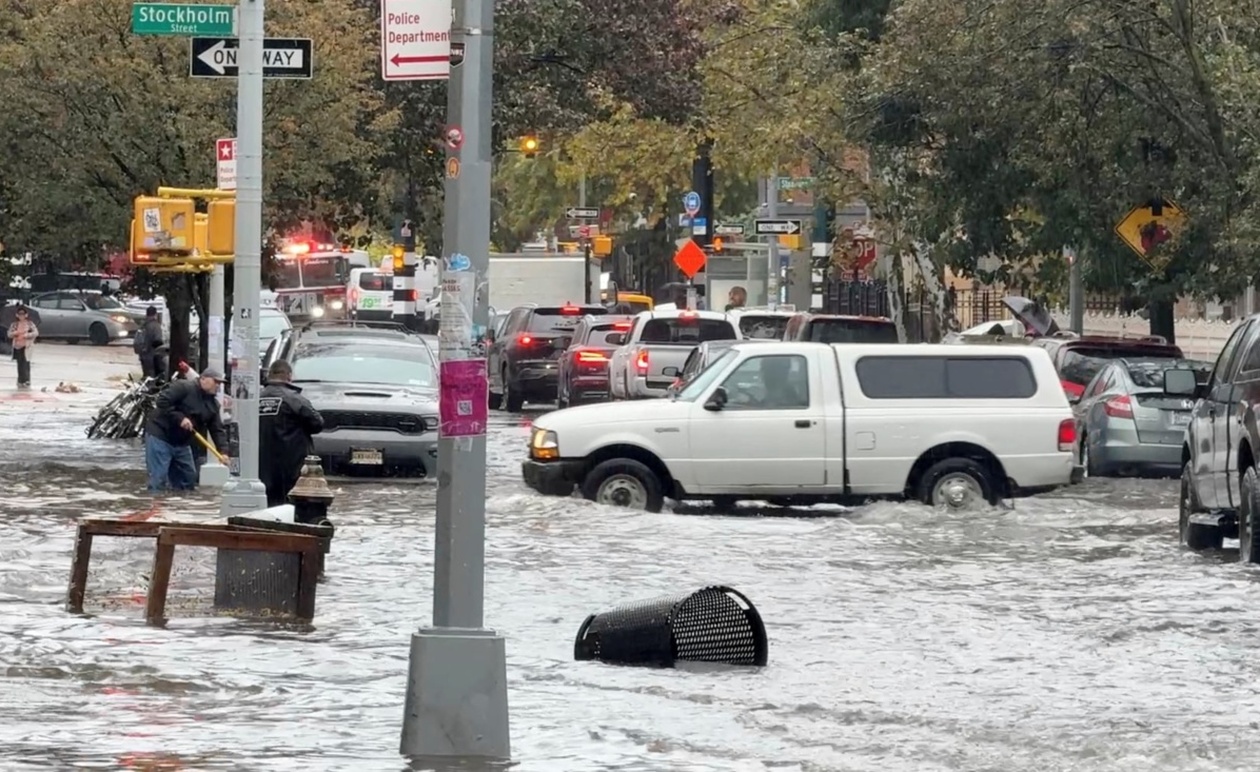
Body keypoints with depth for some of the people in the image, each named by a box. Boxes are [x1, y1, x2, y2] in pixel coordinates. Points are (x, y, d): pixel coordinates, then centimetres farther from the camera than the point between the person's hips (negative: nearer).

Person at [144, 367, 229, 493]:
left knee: (189, 478, 10)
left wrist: (223, 451, -9)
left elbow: (217, 430, 5)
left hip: (181, 443, 8)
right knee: (158, 479, -13)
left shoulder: (213, 404, 9)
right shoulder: (183, 388, -13)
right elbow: (162, 401, -22)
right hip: (160, 436, -8)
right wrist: (179, 418, -26)